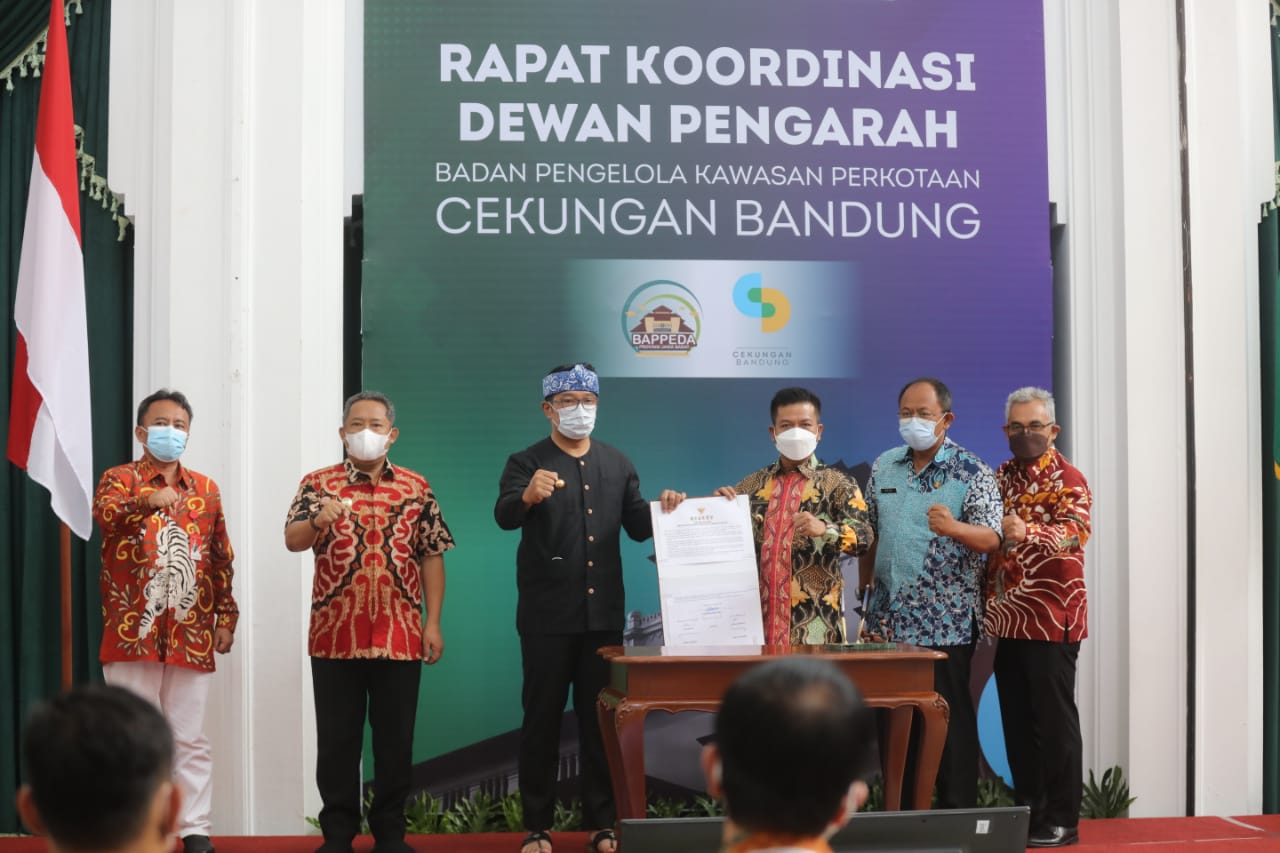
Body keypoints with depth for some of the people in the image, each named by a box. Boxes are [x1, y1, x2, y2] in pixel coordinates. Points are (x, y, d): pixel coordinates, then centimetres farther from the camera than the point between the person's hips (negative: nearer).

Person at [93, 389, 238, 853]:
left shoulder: (206, 489, 14)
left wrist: (226, 617, 8)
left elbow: (221, 558, 15)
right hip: (132, 629, -3)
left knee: (190, 737, 5)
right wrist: (147, 500, -39)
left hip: (191, 632, 3)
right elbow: (104, 514, -20)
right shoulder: (120, 478, 3)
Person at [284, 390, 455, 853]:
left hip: (401, 636, 1)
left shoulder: (416, 486, 7)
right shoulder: (318, 483, 2)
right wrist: (318, 521, -33)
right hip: (335, 636, -1)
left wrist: (433, 622, 1)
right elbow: (292, 541, -11)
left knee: (396, 739, 7)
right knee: (337, 740, 5)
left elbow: (431, 556, 7)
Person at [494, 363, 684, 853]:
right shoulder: (526, 463, -3)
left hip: (604, 613, 3)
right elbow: (504, 517, -21)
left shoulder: (618, 464, 10)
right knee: (542, 719, 2)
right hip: (547, 615, -3)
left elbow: (638, 528, 11)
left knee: (600, 718, 9)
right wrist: (529, 496, -44)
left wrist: (664, 511, -10)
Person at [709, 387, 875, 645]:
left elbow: (863, 537, -11)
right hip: (758, 612, 3)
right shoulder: (751, 485, 12)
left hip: (815, 619, -3)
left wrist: (824, 529, -31)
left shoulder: (838, 483, 2)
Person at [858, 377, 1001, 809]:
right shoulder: (884, 467, 11)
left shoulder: (971, 472, -4)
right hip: (887, 622, 5)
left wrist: (954, 528, -34)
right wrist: (865, 589, 16)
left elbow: (991, 538, -14)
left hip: (945, 624, -5)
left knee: (951, 724, -2)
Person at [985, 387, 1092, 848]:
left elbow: (1076, 532, -25)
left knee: (1054, 721, -1)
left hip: (1052, 619, -6)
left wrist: (1028, 532, -43)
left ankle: (1062, 820, 6)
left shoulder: (1068, 480, -7)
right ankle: (1027, 812, 18)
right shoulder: (1001, 478, 13)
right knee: (1016, 720, 9)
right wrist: (987, 602, 7)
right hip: (1008, 618, 6)